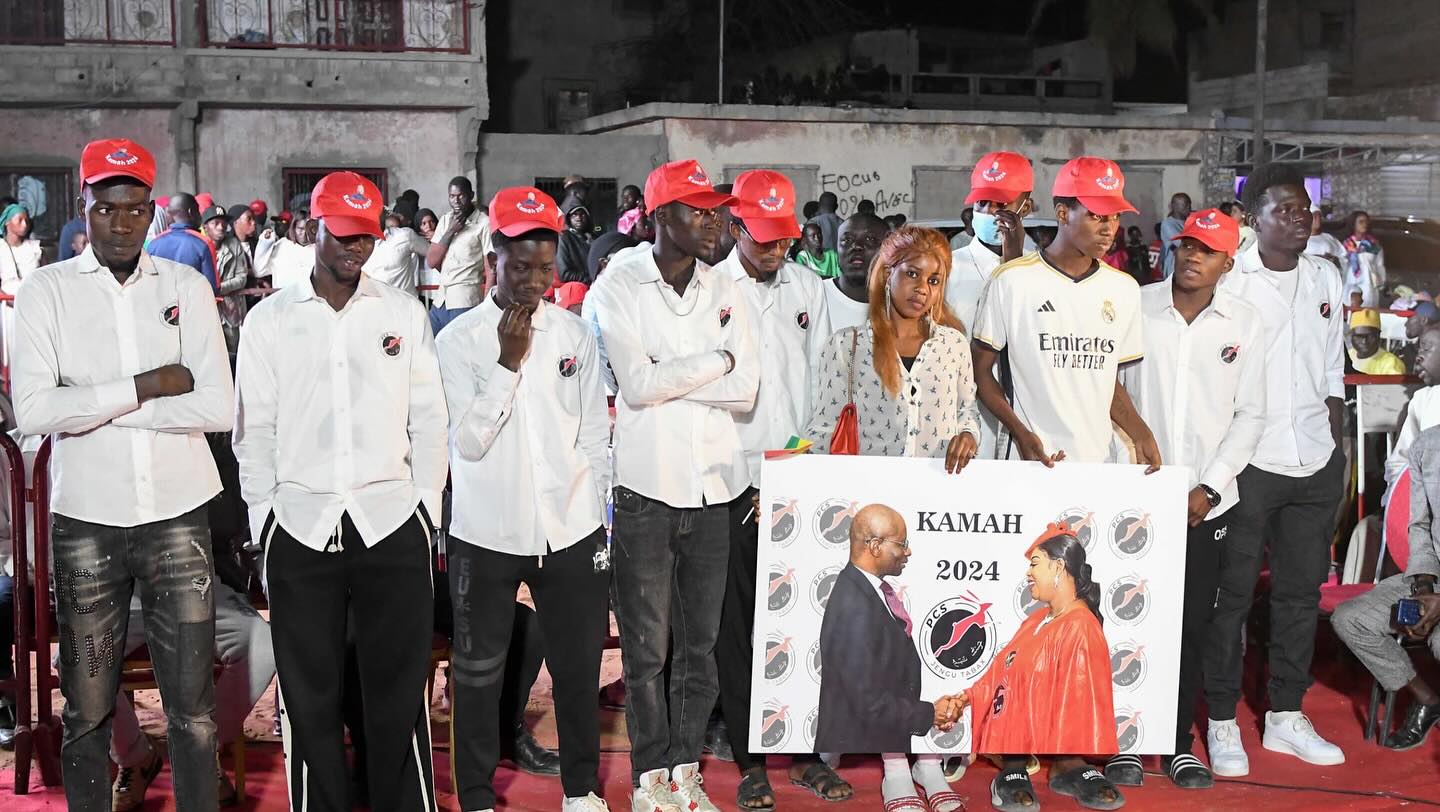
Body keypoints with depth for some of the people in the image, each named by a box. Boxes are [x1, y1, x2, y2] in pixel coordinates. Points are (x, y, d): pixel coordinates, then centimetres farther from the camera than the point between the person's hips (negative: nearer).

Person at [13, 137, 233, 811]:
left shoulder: (186, 286, 3)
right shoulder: (46, 291, -1)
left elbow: (218, 408, -8)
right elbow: (32, 411, -14)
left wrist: (94, 406, -10)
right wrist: (145, 387, -14)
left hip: (178, 515, 1)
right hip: (85, 520, 0)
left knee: (191, 699, 6)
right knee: (88, 705, 11)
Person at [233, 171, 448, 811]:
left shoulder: (404, 313, 7)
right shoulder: (269, 319, 6)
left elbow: (427, 419, 8)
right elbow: (255, 428, 6)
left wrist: (427, 507, 2)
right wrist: (265, 516, 1)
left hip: (393, 523, 0)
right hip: (299, 525, 0)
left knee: (400, 687, 5)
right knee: (309, 693, 6)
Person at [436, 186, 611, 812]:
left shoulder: (575, 335, 3)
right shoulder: (459, 340, -5)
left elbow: (595, 436, 9)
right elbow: (468, 442, -12)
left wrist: (598, 520, 9)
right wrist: (508, 364, -17)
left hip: (571, 530, 2)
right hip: (487, 533, -2)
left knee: (579, 666, 11)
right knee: (479, 673, 7)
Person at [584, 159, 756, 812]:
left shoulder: (726, 292, 7)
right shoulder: (615, 289, -4)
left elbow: (745, 392, -3)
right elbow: (636, 385, -16)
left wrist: (666, 377, -11)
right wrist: (717, 359, -7)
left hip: (713, 487, 3)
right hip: (644, 487, -3)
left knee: (701, 643, 11)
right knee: (646, 646, 5)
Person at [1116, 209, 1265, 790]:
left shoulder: (1243, 324, 3)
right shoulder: (1134, 308, -2)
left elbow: (1250, 415, 4)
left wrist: (1210, 487, -4)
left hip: (1206, 500, 2)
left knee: (1192, 624, 9)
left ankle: (1180, 742, 22)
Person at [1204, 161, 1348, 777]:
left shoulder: (1325, 279, 11)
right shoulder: (1228, 280, -7)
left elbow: (1332, 368, 18)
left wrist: (1336, 447, 13)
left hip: (1315, 463, 6)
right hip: (1247, 462, -6)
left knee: (1302, 589, 12)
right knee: (1231, 593, 1)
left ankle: (1286, 716, 24)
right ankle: (1223, 721, 12)